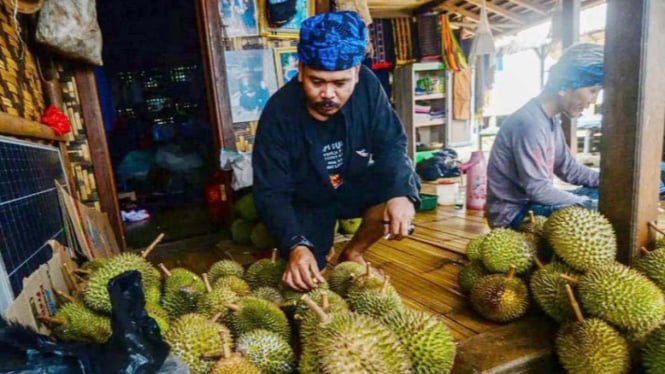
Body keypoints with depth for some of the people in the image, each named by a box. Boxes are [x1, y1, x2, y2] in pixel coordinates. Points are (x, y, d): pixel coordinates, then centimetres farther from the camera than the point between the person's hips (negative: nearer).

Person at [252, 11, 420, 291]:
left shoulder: (367, 86, -19)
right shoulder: (278, 114, -26)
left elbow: (391, 144, -14)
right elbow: (271, 193, -25)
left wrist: (402, 192, -35)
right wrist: (295, 245, -42)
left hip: (353, 187, 3)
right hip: (306, 202, -2)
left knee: (400, 187, -26)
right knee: (304, 280, -11)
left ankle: (352, 252, -1)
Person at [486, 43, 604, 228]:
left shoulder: (551, 120, 7)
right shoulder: (530, 123, -25)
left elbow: (570, 170, 11)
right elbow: (538, 190, -25)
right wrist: (586, 203, -16)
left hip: (530, 201, 10)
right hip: (513, 214, -10)